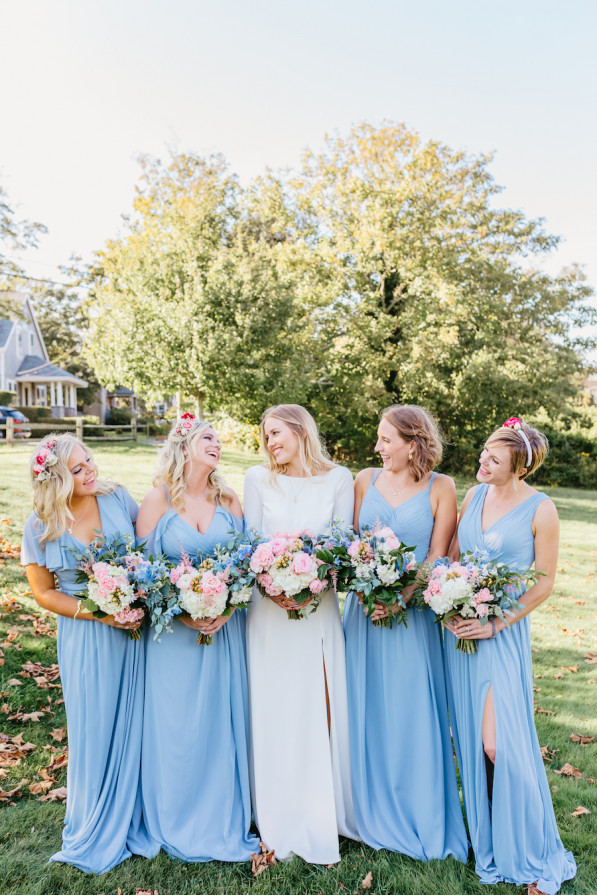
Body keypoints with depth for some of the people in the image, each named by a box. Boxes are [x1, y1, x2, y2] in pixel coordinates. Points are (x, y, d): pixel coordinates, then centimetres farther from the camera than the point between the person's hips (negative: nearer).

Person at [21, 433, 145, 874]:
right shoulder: (40, 527, -8)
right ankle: (97, 832, 35)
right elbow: (44, 593, -1)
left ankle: (136, 817, 35)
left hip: (138, 625, 2)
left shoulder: (118, 497, -6)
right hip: (87, 637, -1)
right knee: (96, 728, 10)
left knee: (136, 721, 11)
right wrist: (99, 614, -13)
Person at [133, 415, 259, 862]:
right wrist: (183, 614, -16)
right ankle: (180, 825, 30)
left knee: (224, 721, 11)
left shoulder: (229, 500, 3)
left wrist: (228, 608, -11)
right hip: (175, 628, -2)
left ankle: (225, 820, 32)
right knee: (178, 723, 7)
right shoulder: (157, 500, -6)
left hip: (226, 626, 3)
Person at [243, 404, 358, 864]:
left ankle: (325, 815, 27)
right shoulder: (258, 479, 4)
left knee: (322, 709, 8)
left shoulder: (339, 478, 2)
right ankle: (286, 821, 22)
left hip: (320, 607, 0)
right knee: (277, 713, 6)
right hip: (269, 607, 0)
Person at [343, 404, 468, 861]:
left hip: (414, 613, -2)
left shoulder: (441, 488, -4)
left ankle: (421, 820, 28)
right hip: (366, 607, 3)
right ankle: (373, 814, 32)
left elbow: (437, 556, -6)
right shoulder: (366, 480, 4)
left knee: (413, 714, 7)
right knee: (366, 712, 11)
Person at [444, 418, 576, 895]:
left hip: (503, 633, -5)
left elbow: (545, 581, -7)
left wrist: (496, 623, -12)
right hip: (458, 626, 5)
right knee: (470, 738, 12)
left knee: (499, 744, -4)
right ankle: (487, 840, 33)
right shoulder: (474, 495, 4)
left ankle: (530, 855, 19)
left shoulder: (540, 509, -10)